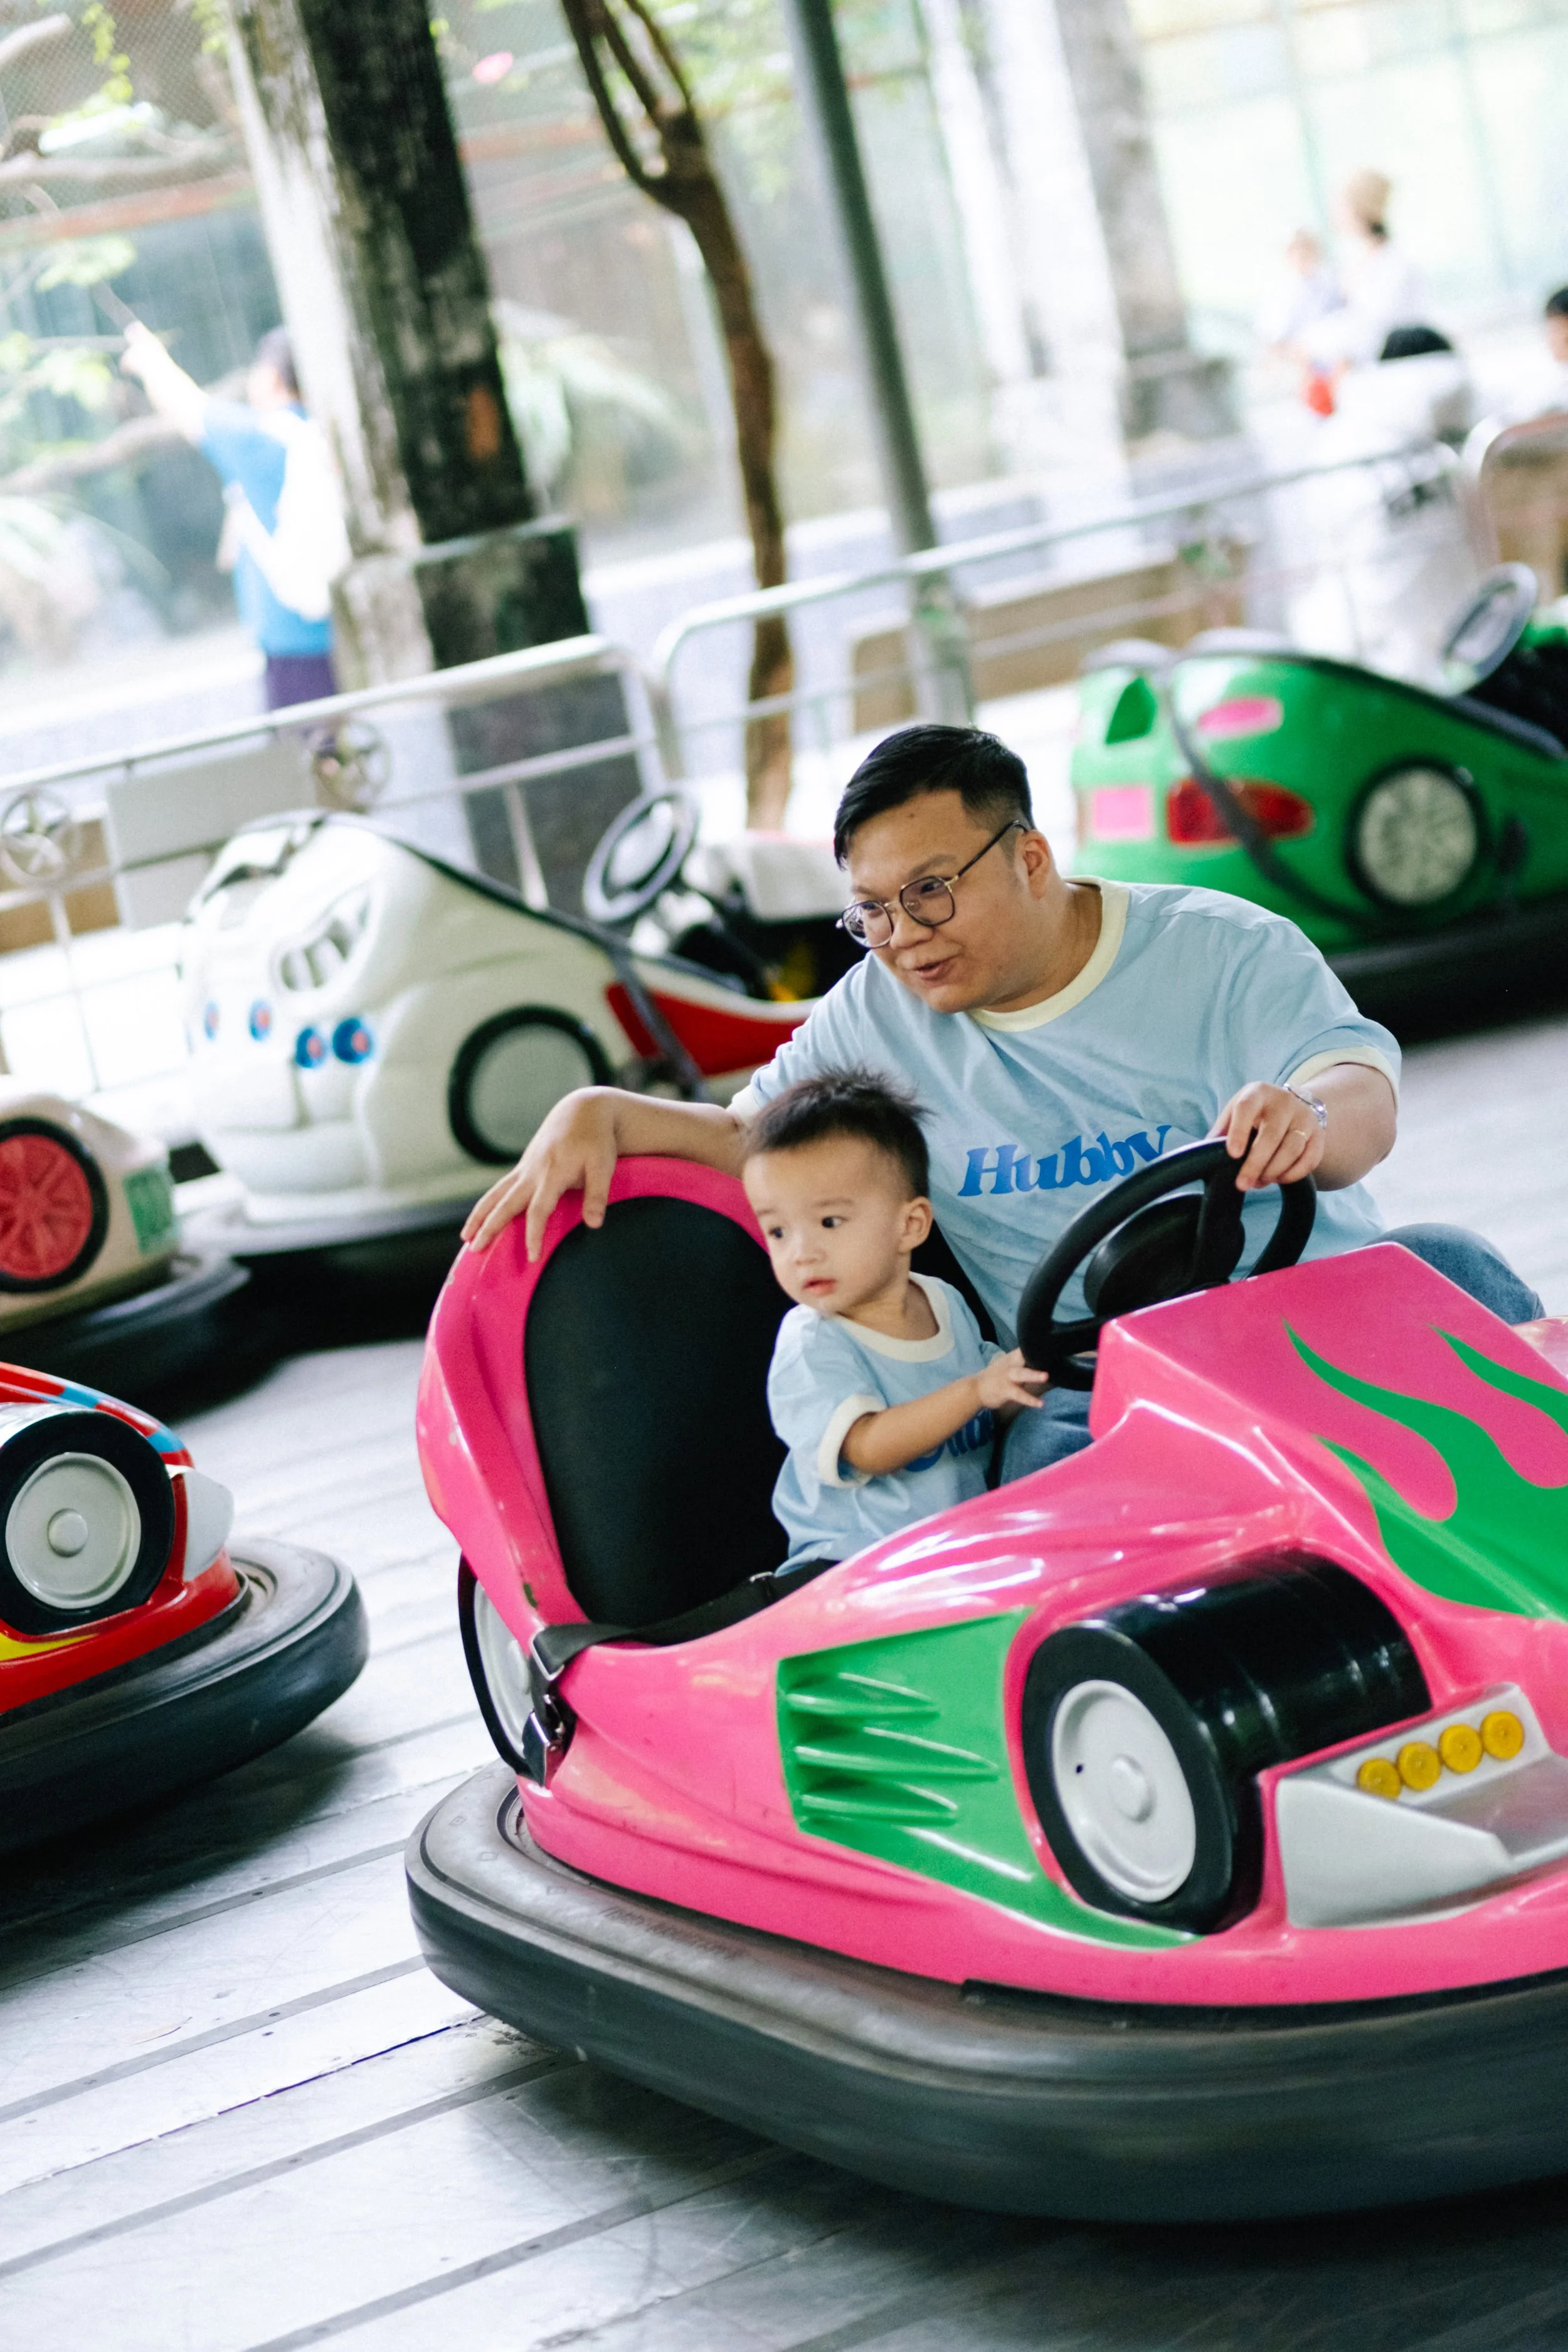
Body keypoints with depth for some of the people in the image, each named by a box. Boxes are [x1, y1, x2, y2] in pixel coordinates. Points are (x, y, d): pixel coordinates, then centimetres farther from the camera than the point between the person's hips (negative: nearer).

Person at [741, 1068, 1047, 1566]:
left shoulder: (945, 1302, 10)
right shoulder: (810, 1347, -11)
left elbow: (995, 1408, 23)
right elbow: (871, 1449, -24)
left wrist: (1031, 1371, 1)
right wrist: (974, 1392, -31)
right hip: (854, 1566, -6)